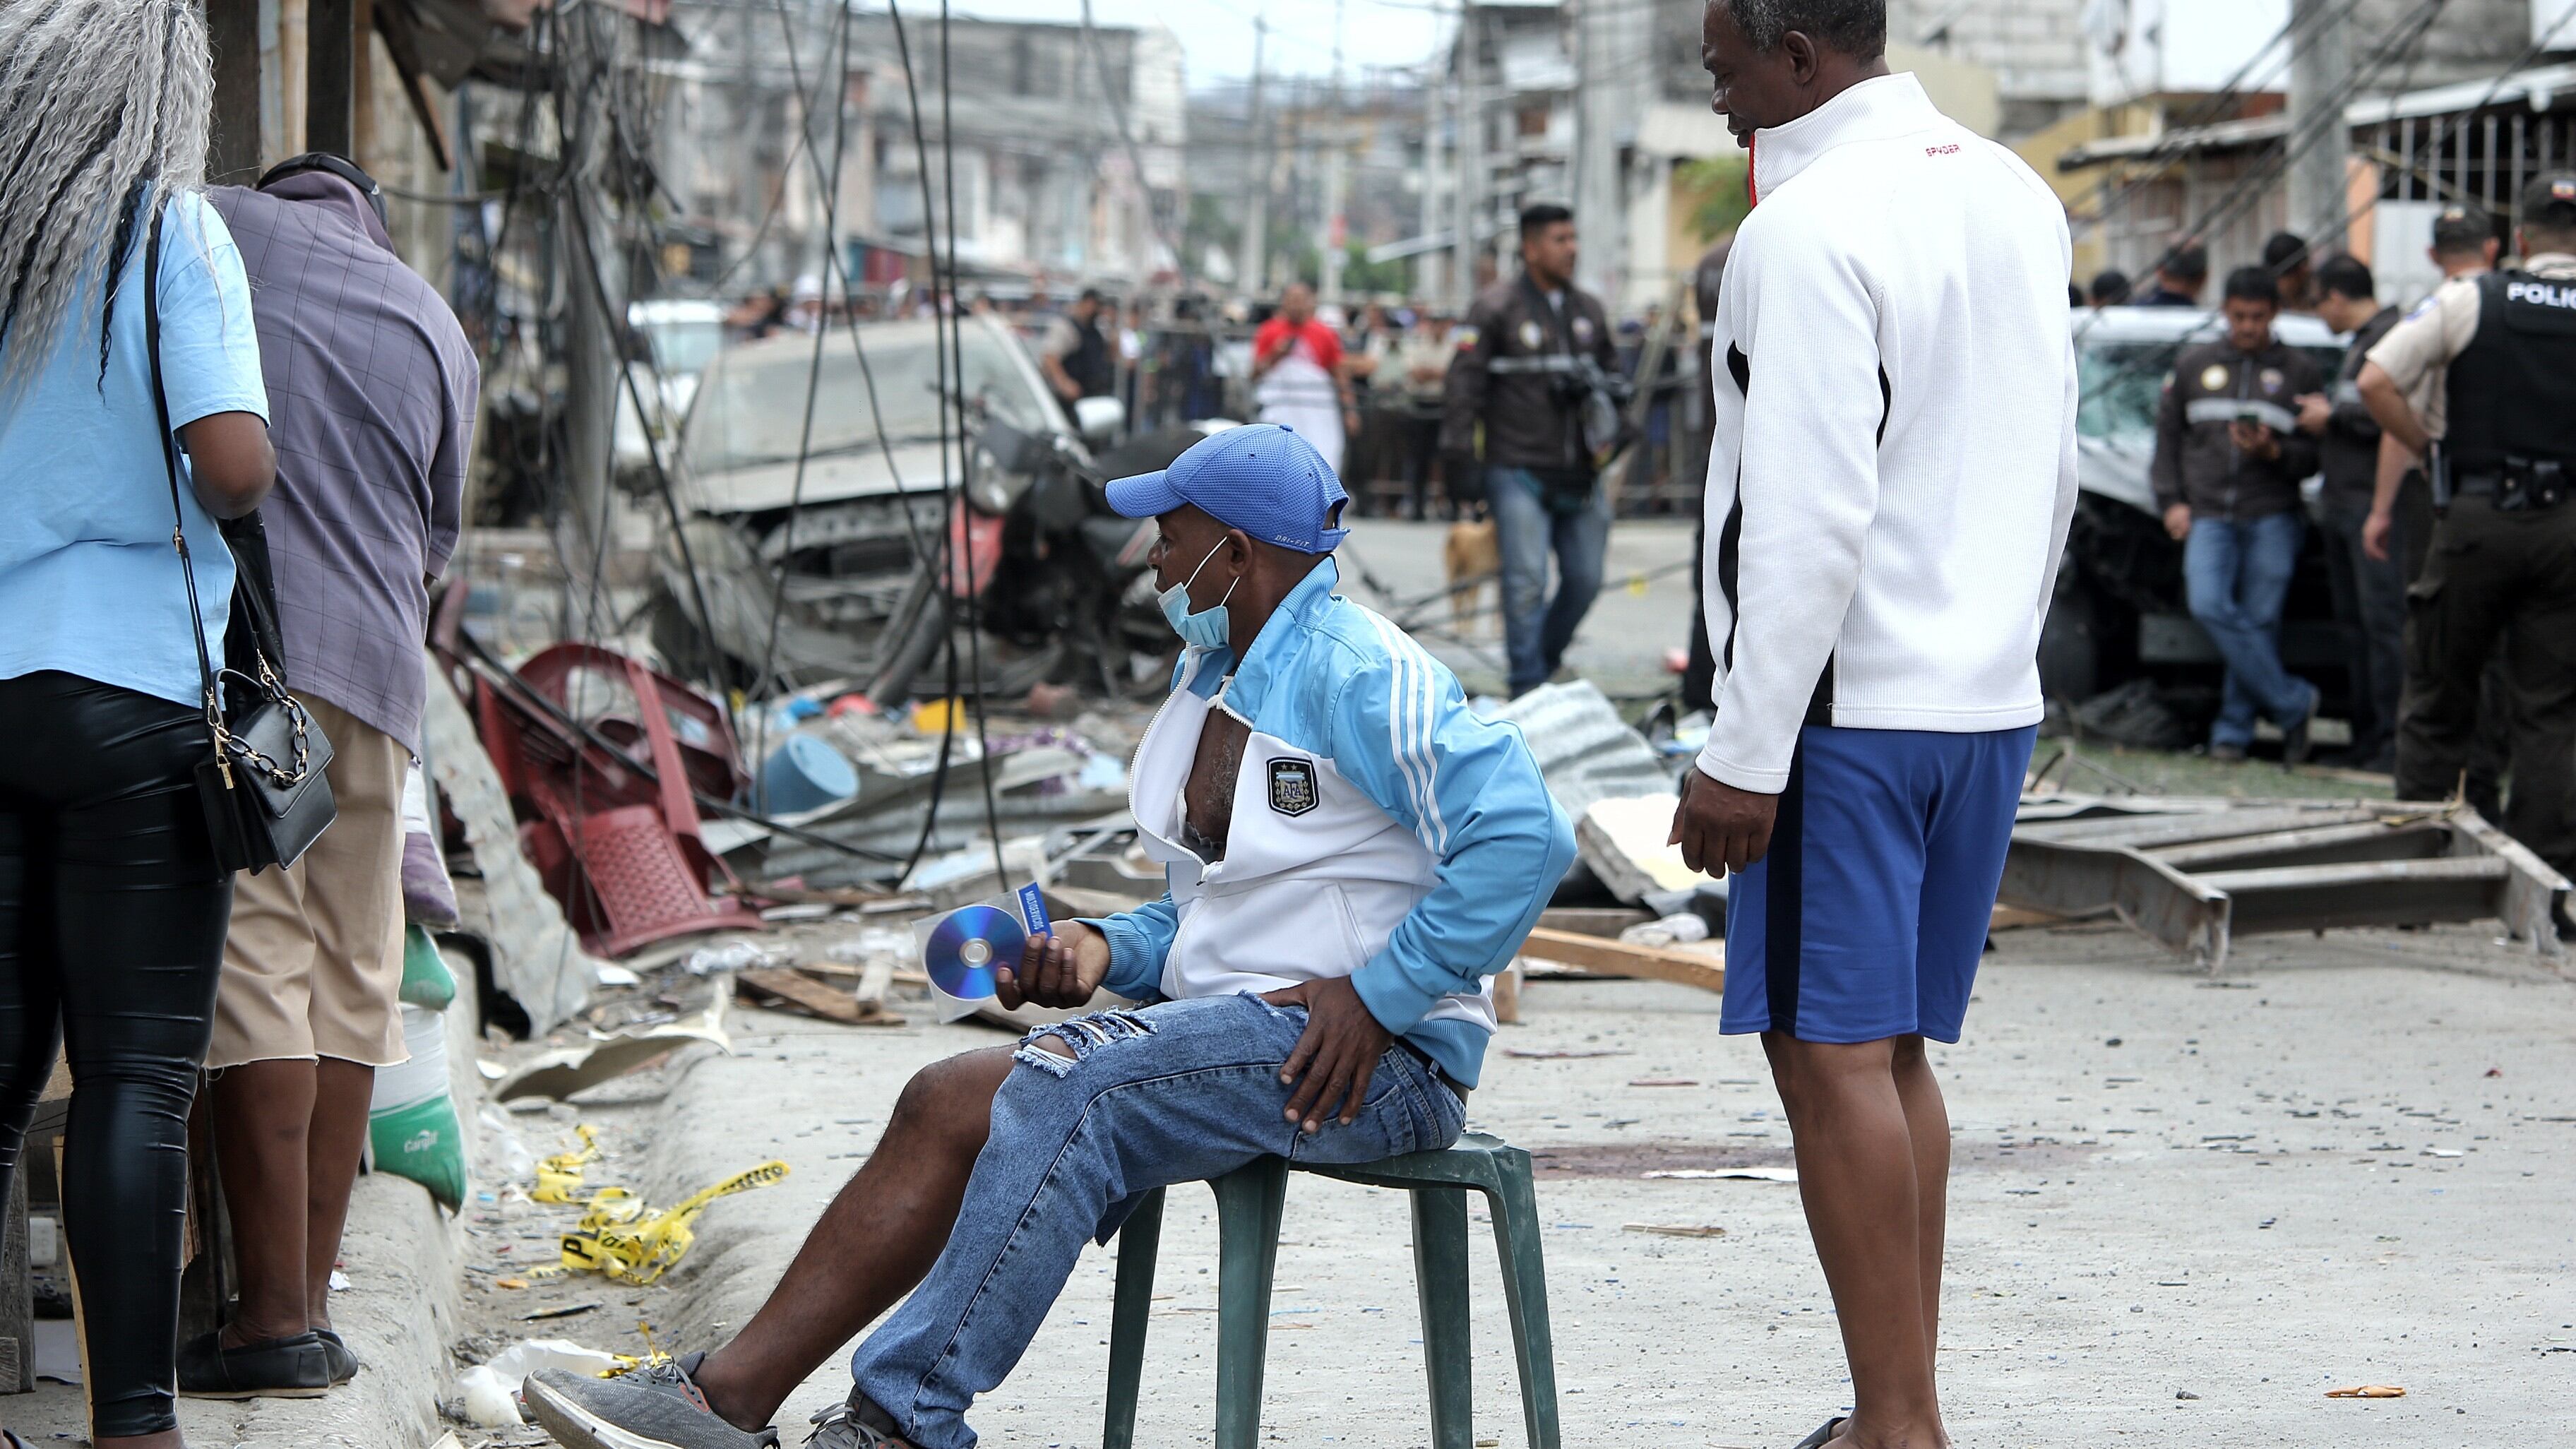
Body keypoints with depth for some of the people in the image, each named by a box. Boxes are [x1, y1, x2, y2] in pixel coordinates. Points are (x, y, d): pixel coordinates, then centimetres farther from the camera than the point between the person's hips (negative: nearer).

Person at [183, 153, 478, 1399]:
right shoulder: (436, 327, 19)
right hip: (374, 681, 4)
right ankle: (311, 1302, 8)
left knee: (253, 969, -8)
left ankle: (275, 1317, -12)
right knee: (347, 985, 8)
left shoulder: (216, 230, 8)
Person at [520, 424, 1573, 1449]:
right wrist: (1107, 949, 4)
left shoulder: (1357, 676, -12)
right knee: (951, 1101, -11)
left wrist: (1376, 996, -21)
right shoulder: (1211, 677, 18)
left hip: (1379, 1061, -9)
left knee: (1067, 1087, -29)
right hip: (1235, 1019, 9)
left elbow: (1525, 834, -23)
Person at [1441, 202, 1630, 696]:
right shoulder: (1497, 307, -4)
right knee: (1527, 582, -10)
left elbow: (1612, 373, 25)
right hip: (1519, 473, -6)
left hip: (1579, 473, 6)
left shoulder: (1589, 309, 14)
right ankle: (1528, 691, -6)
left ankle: (1546, 660, 28)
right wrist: (1458, 446, -13)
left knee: (1585, 579, 6)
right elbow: (1467, 379, -6)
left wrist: (1613, 431, 14)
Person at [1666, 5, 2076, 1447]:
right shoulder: (2015, 194, 12)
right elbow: (2055, 471, 19)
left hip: (1850, 710, -9)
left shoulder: (1811, 226, -15)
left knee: (1832, 1054, -6)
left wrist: (1745, 754, -17)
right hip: (1991, 704, 9)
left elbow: (1809, 516, -20)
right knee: (1894, 1055, 14)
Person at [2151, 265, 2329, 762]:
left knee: (2259, 619, -8)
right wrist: (2171, 501, 7)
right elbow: (2167, 436, 19)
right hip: (2207, 514, 1)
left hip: (2272, 518, -1)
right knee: (2209, 606, -20)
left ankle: (2234, 727, 3)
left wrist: (2274, 452, -13)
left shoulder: (2298, 372, 11)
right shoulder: (2193, 365, 18)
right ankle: (2292, 703, -13)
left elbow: (2314, 455, 7)